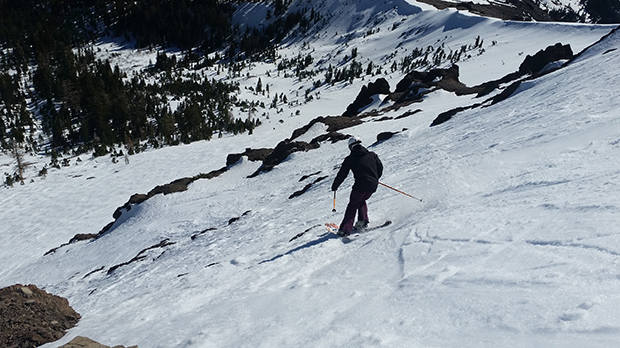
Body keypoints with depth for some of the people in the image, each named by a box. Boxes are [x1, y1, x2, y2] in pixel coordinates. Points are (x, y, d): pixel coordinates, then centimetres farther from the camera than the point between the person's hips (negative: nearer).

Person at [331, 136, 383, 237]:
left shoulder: (350, 159, 1)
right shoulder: (372, 155, 13)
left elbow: (342, 174, 3)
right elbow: (380, 167, 18)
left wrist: (334, 186, 14)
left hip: (360, 185, -5)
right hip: (373, 186, 5)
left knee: (352, 206, 3)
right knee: (361, 201, 28)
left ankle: (345, 229, -3)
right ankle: (363, 221, 15)